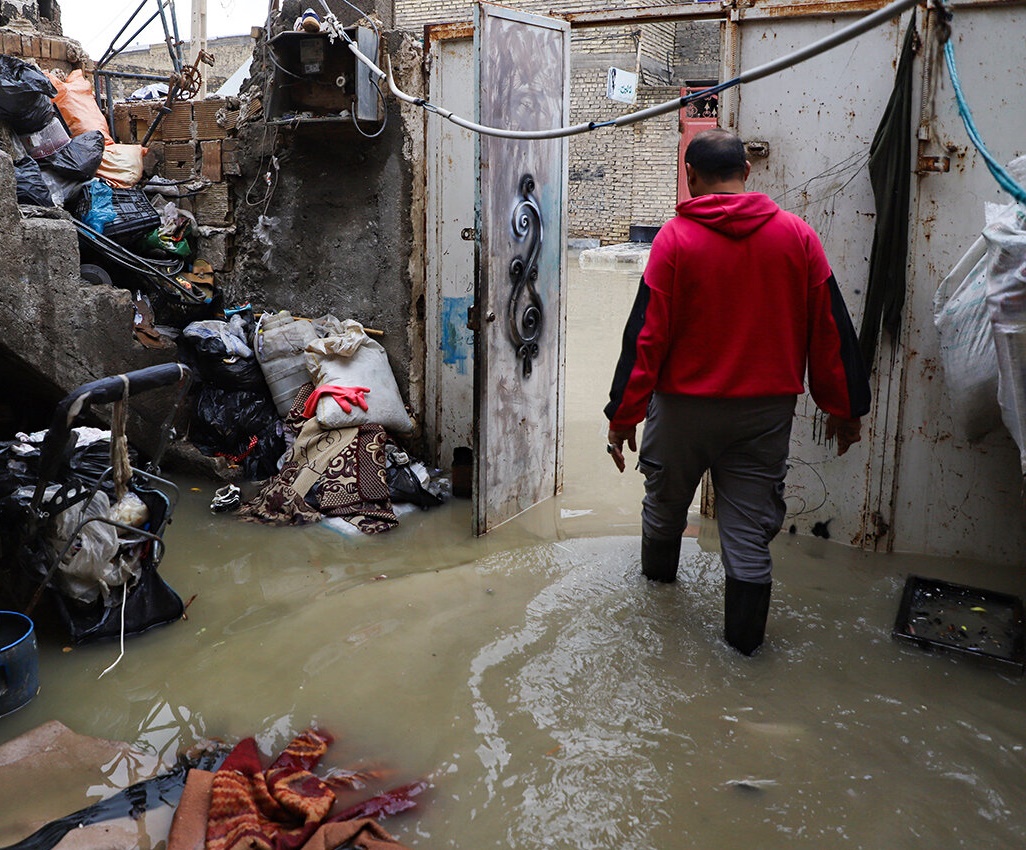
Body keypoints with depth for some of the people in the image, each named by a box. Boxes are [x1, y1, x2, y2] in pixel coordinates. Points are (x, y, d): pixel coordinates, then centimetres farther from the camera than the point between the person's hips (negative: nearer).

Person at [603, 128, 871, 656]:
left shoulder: (676, 238, -11)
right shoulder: (798, 236, -3)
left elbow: (646, 335, -14)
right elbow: (830, 331, 0)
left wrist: (623, 415, -8)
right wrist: (845, 407, 9)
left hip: (686, 404, -1)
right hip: (767, 409, 2)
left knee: (667, 496, 23)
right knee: (750, 521, 10)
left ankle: (658, 567, 48)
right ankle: (745, 632, 17)